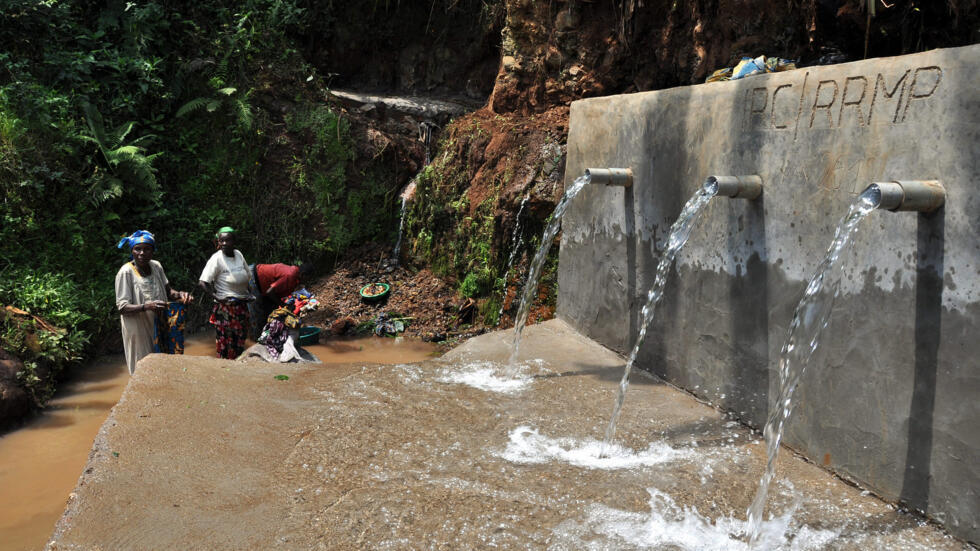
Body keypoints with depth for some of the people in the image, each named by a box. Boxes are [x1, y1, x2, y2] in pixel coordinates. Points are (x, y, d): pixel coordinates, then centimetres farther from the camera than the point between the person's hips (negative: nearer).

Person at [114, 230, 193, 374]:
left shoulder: (156, 266, 0)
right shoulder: (126, 272, -16)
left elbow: (167, 291, 11)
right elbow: (122, 307, -18)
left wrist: (180, 294, -12)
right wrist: (147, 306, -35)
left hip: (158, 328, 5)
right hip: (138, 329, -5)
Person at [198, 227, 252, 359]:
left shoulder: (238, 254, 5)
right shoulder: (217, 258, -12)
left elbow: (247, 275, 21)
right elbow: (202, 282, -17)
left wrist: (248, 294, 11)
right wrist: (216, 297, -24)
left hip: (242, 305, 6)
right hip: (226, 306, -6)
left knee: (240, 338, 13)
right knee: (226, 339, -5)